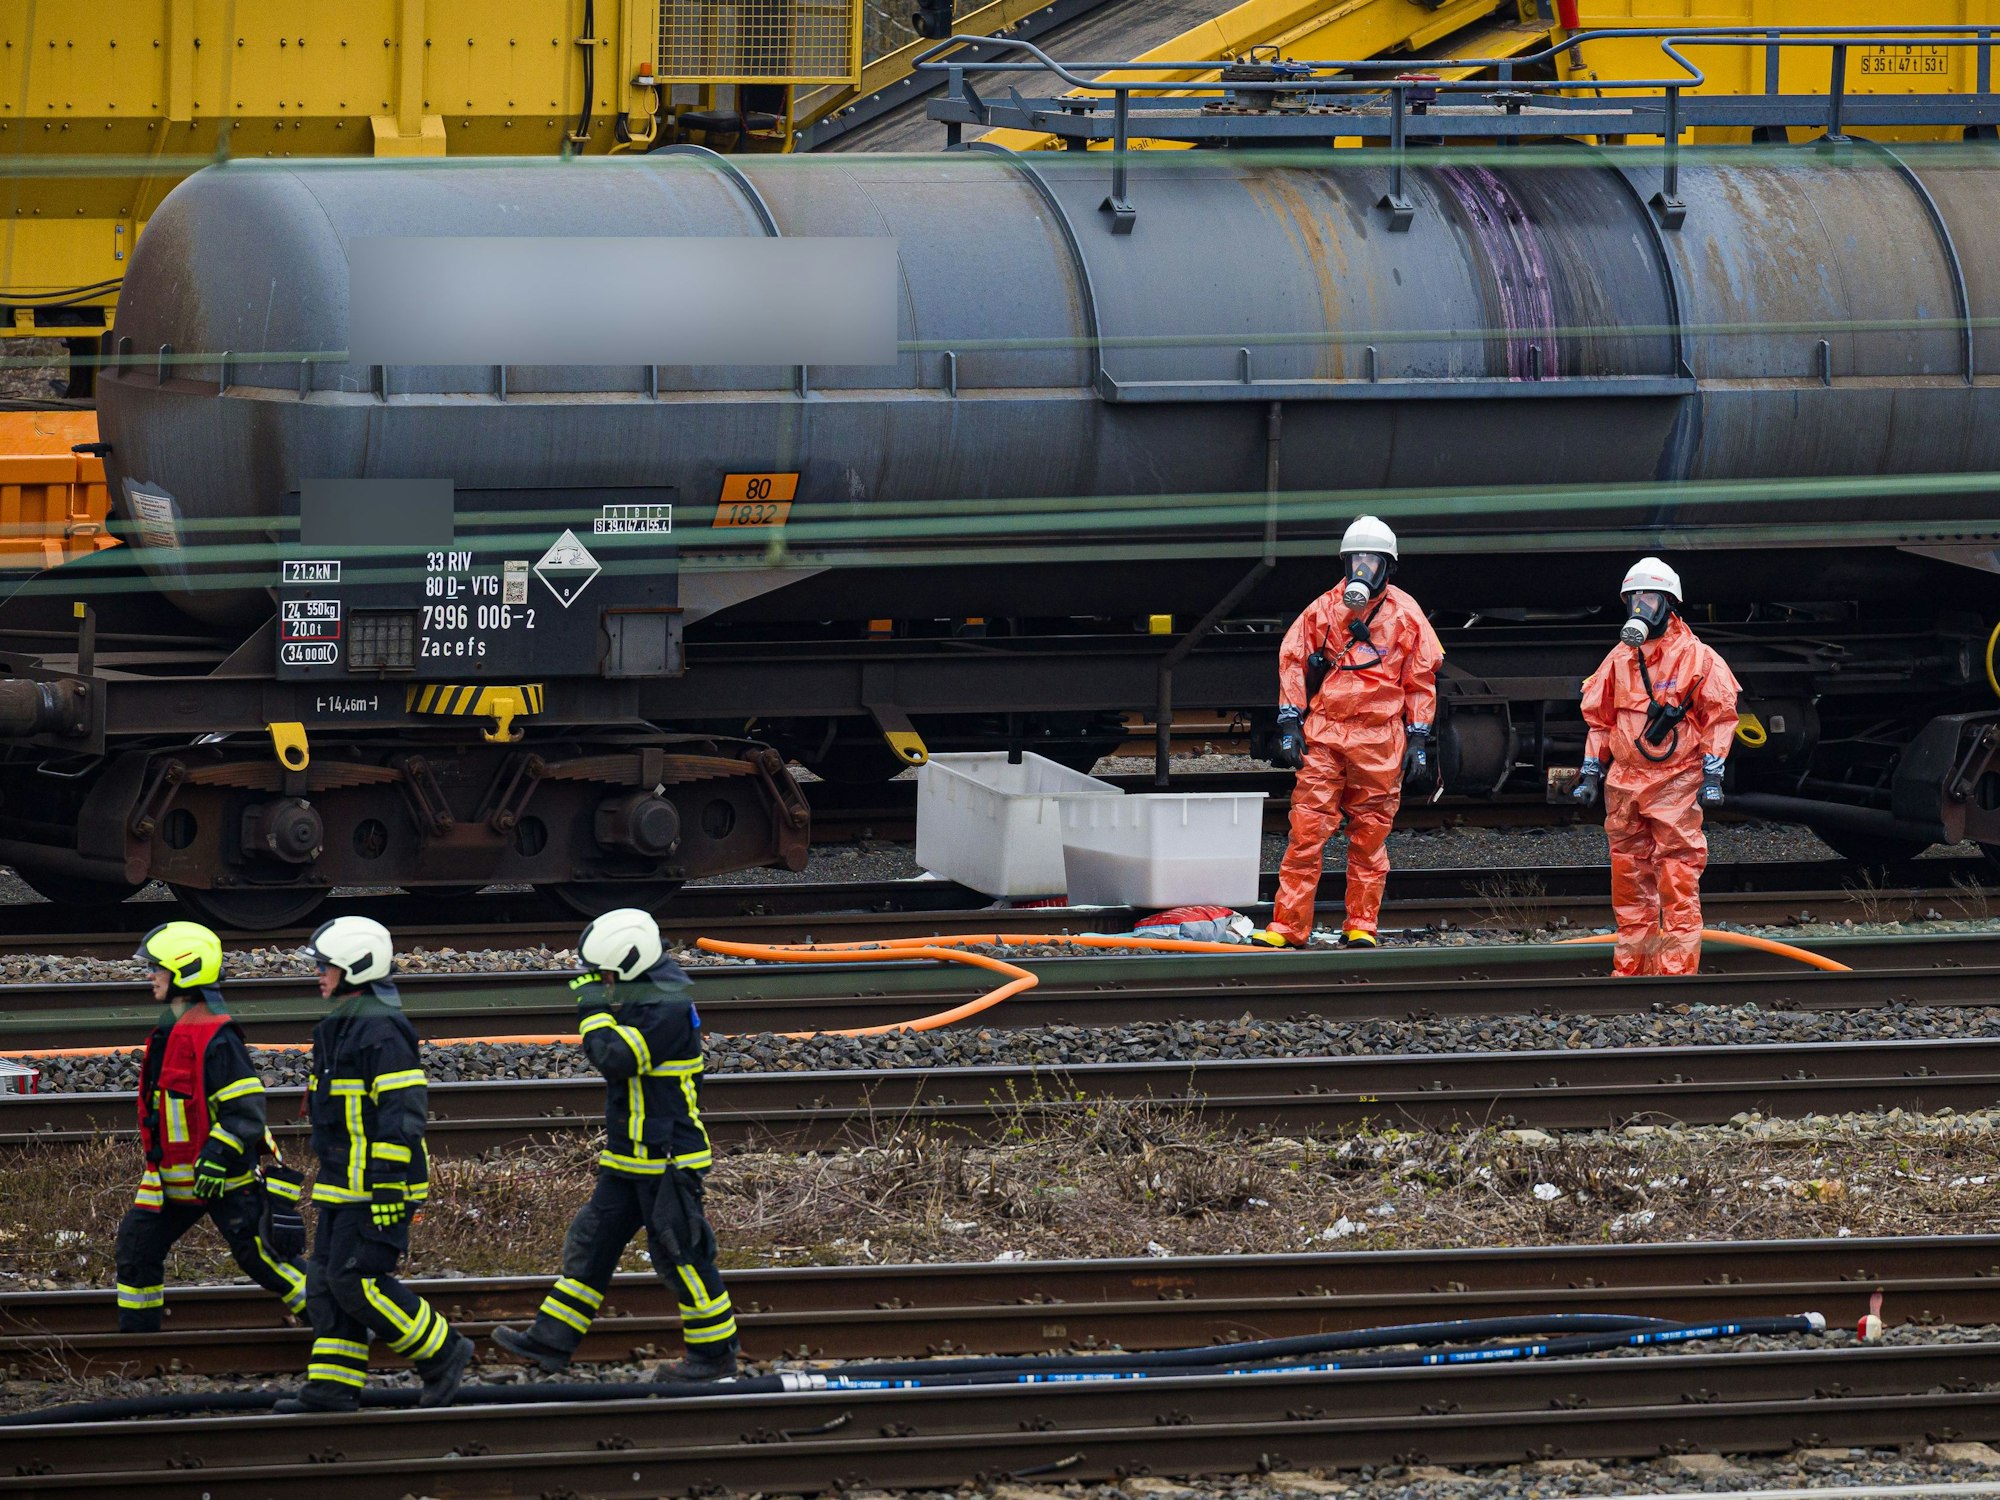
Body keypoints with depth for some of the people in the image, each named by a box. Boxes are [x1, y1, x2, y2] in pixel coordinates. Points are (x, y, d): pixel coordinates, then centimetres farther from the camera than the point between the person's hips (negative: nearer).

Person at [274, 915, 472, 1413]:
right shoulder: (344, 1026, 16)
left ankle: (442, 1354, 0)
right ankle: (331, 1388, 8)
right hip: (344, 1185, 10)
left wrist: (388, 1189, -24)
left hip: (376, 1185, -10)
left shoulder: (381, 1031, -17)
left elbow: (400, 1115, -21)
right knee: (327, 1282, 7)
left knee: (356, 1282, -11)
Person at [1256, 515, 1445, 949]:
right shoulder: (1323, 610, 10)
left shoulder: (1405, 614, 7)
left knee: (1369, 836, 3)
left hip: (1379, 741, 0)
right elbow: (1292, 664, 12)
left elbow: (1422, 681, 9)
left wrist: (1419, 741, 4)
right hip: (1323, 734, 0)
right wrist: (1289, 725, 3)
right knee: (1306, 831, -7)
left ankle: (1361, 925, 11)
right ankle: (1288, 925, -7)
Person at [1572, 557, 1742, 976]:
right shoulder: (1619, 659, 12)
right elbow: (1599, 719, 19)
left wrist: (1712, 776, -8)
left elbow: (1719, 718, -2)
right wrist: (1590, 774, 14)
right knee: (1629, 879, 8)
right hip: (1625, 781, 5)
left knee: (1678, 880, -8)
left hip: (1675, 783, -5)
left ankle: (1678, 968, -9)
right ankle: (1631, 969, 15)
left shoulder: (1696, 658, -2)